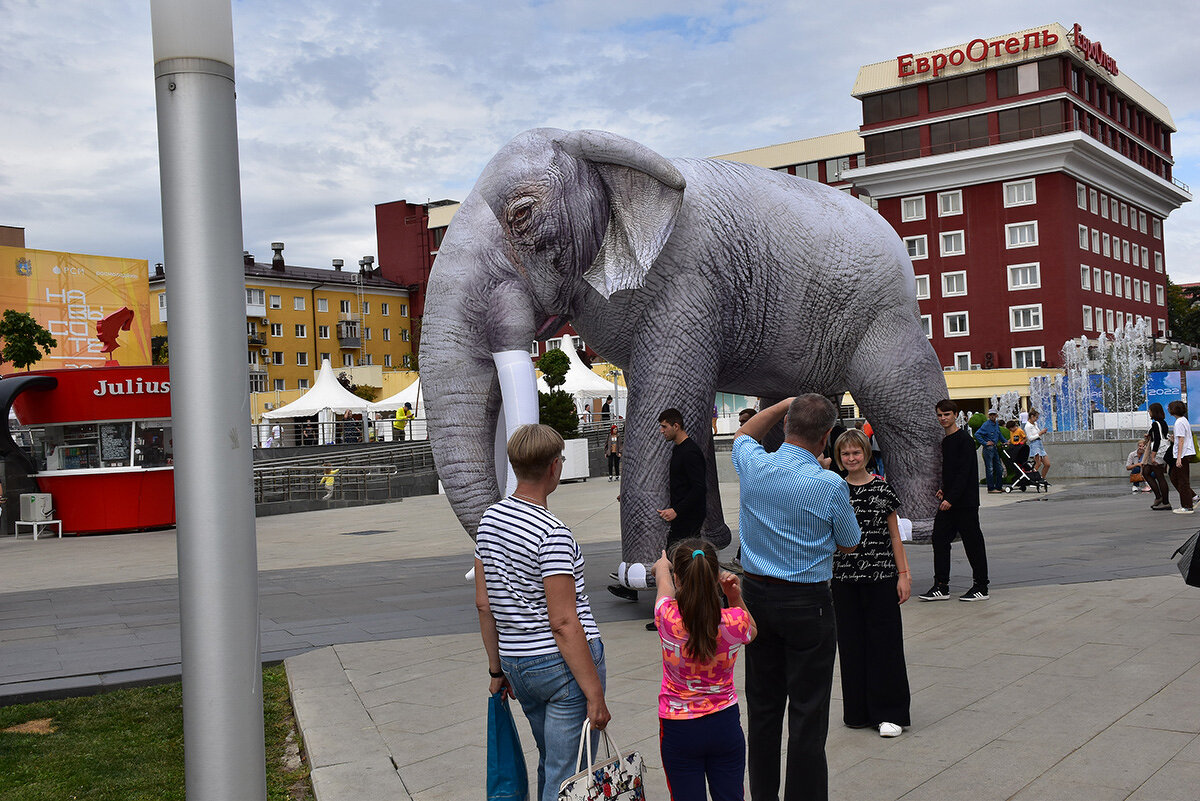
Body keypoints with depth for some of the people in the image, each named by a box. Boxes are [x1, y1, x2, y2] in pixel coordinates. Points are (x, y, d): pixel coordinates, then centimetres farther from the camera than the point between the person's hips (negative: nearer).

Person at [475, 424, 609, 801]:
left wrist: (497, 668, 19)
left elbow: (483, 603, 10)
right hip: (564, 660, -8)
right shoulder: (552, 533, -19)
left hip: (516, 662, 8)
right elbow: (563, 622, -21)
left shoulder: (489, 519, 4)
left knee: (551, 763, 24)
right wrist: (595, 695, -17)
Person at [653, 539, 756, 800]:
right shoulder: (736, 622, -18)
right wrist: (735, 598, -5)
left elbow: (662, 576, 4)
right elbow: (751, 632, 11)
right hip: (725, 723, 2)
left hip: (678, 728, -2)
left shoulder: (668, 619, -22)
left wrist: (663, 564, 25)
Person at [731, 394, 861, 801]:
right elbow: (848, 544, 2)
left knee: (763, 705, 14)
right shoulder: (830, 485, -16)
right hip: (807, 603, -5)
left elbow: (743, 435, 21)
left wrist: (786, 404, 21)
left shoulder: (754, 466, -5)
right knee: (808, 711, 2)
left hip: (756, 595, 5)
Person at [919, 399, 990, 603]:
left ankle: (981, 587, 9)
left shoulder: (964, 440, -12)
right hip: (948, 502, 8)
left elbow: (964, 472, -18)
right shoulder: (945, 441, 14)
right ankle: (941, 587, 9)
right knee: (939, 539, 4)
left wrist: (951, 498, -21)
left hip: (966, 502, -8)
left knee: (973, 543, 0)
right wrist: (944, 490, 10)